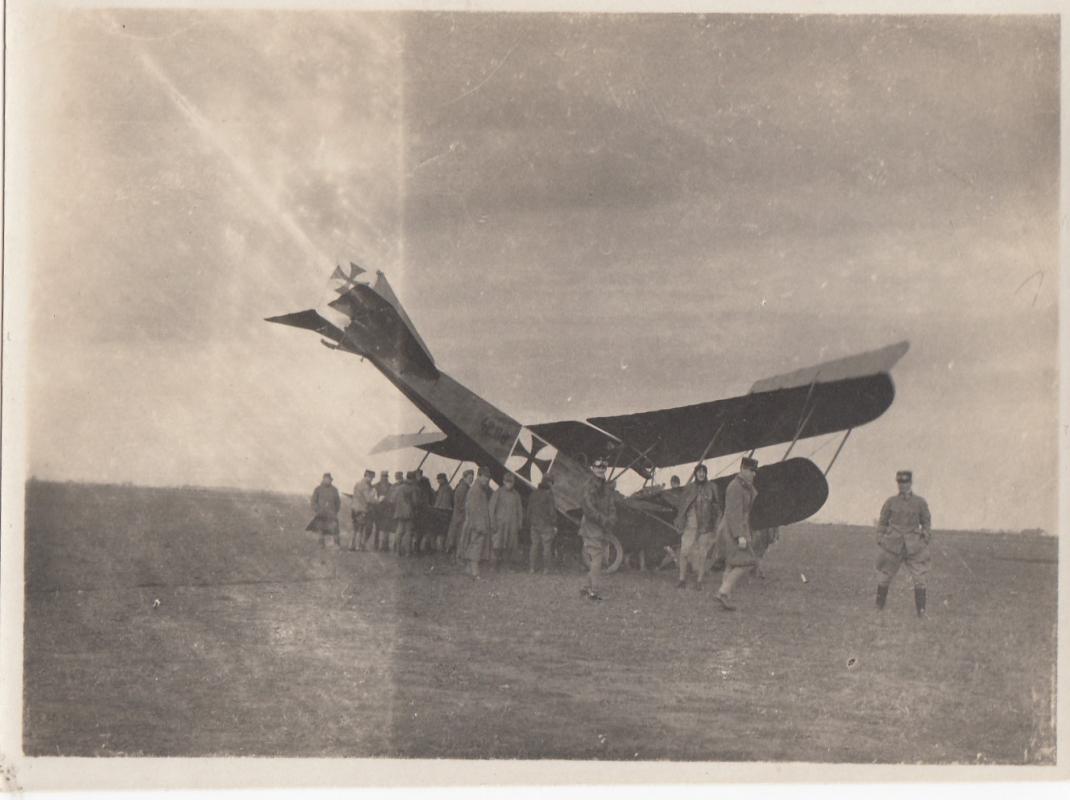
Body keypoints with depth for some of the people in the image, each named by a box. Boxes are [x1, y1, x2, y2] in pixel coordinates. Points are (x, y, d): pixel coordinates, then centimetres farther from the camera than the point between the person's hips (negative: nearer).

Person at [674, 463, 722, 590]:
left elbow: (717, 508, 7)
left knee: (702, 554, 0)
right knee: (684, 551, -6)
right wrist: (679, 523, 6)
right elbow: (682, 506, 10)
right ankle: (682, 579, 2)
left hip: (705, 525, -1)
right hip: (690, 524, 1)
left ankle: (699, 581, 6)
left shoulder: (711, 488, 3)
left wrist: (716, 525, 1)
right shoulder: (690, 487, 5)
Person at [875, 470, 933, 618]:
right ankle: (879, 607, 23)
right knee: (885, 577, 8)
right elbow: (882, 522, 8)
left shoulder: (920, 503, 1)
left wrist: (925, 541, 2)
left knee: (919, 579, -5)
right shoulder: (891, 502, 1)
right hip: (893, 546, 0)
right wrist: (880, 541, 3)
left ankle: (921, 611, 3)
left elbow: (926, 523, 11)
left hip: (914, 548, 0)